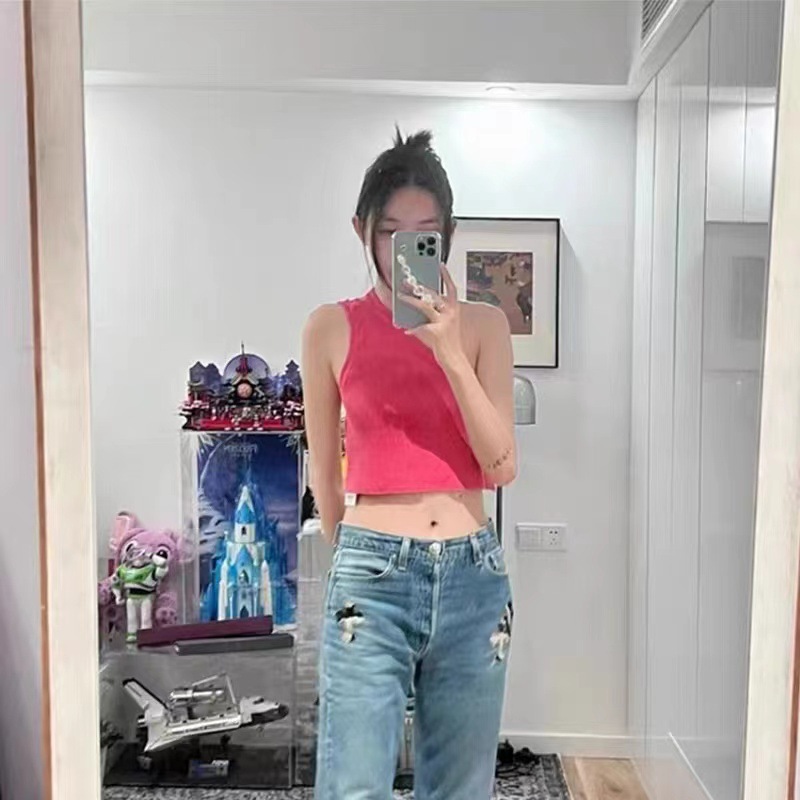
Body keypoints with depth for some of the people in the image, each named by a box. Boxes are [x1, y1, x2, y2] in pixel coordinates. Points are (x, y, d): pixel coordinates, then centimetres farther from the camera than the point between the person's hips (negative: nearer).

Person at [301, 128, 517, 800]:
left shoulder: (484, 325, 4)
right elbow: (324, 471, 10)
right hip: (372, 578, -2)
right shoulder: (332, 329, 1)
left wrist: (449, 351, -14)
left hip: (473, 576, 2)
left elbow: (502, 466, -4)